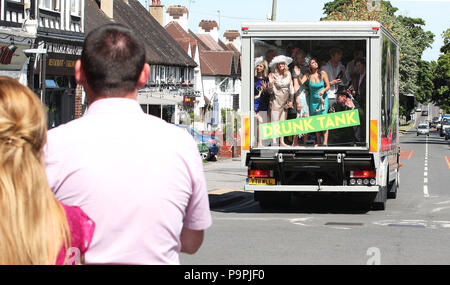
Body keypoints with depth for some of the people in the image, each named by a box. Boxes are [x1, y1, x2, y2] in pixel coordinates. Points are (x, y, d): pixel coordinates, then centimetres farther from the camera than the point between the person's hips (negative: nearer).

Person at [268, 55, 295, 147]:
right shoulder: (274, 75, -9)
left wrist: (291, 100, 6)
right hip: (276, 100, -4)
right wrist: (270, 83, -27)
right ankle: (274, 141, -8)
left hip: (285, 101, 4)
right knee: (275, 121, -8)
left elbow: (291, 88, 11)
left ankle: (282, 142, 11)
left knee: (283, 121, 7)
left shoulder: (288, 74, 3)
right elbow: (270, 91, -9)